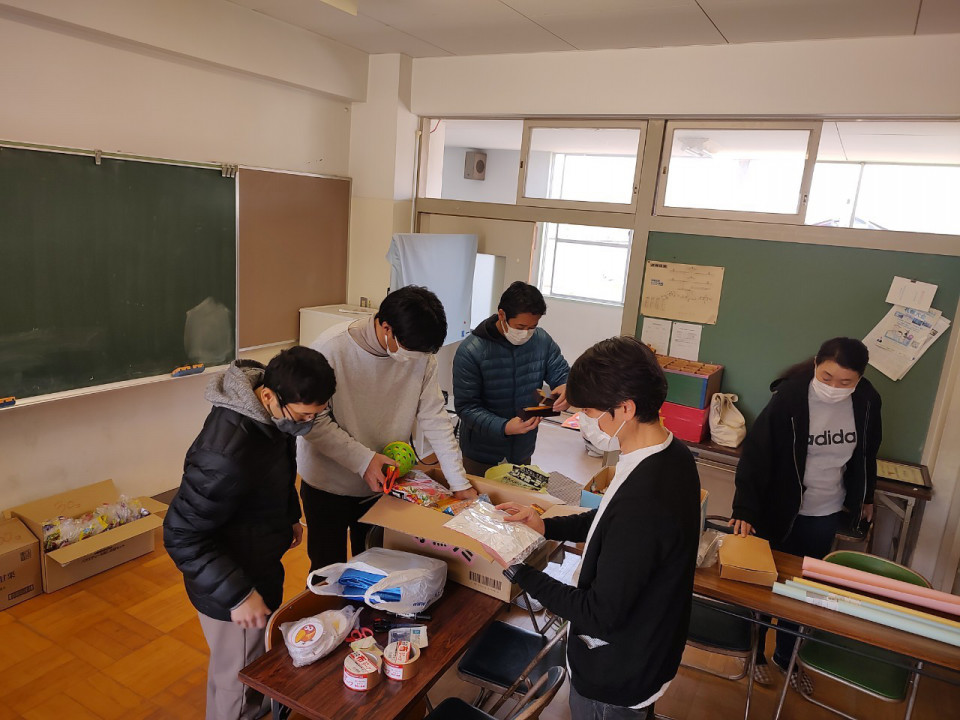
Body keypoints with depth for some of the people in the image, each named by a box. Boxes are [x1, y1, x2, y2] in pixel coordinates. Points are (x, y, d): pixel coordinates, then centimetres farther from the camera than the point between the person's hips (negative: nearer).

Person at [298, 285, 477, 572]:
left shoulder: (421, 354, -13)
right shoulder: (332, 348, -24)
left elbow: (435, 419, -9)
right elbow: (313, 421, -20)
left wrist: (460, 483, -9)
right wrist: (363, 459, -27)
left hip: (385, 483, 3)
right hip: (329, 485, -3)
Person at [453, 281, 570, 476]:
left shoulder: (542, 340, -7)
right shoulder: (470, 351, -20)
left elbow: (562, 372, 3)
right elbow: (466, 406, -20)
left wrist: (566, 388, -22)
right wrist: (504, 428, -35)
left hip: (523, 449, 4)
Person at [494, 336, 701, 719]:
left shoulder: (642, 500, -39)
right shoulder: (672, 453, -8)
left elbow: (601, 614, -29)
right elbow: (612, 520, 8)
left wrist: (520, 572, -21)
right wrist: (547, 526, 0)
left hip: (615, 680, -7)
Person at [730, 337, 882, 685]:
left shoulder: (867, 401, -9)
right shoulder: (790, 395, -23)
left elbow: (867, 452, 9)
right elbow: (757, 451, -24)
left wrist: (866, 496, 20)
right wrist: (745, 508, -30)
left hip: (826, 513, 4)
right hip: (781, 509, -4)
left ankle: (786, 656, 37)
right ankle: (754, 653, 33)